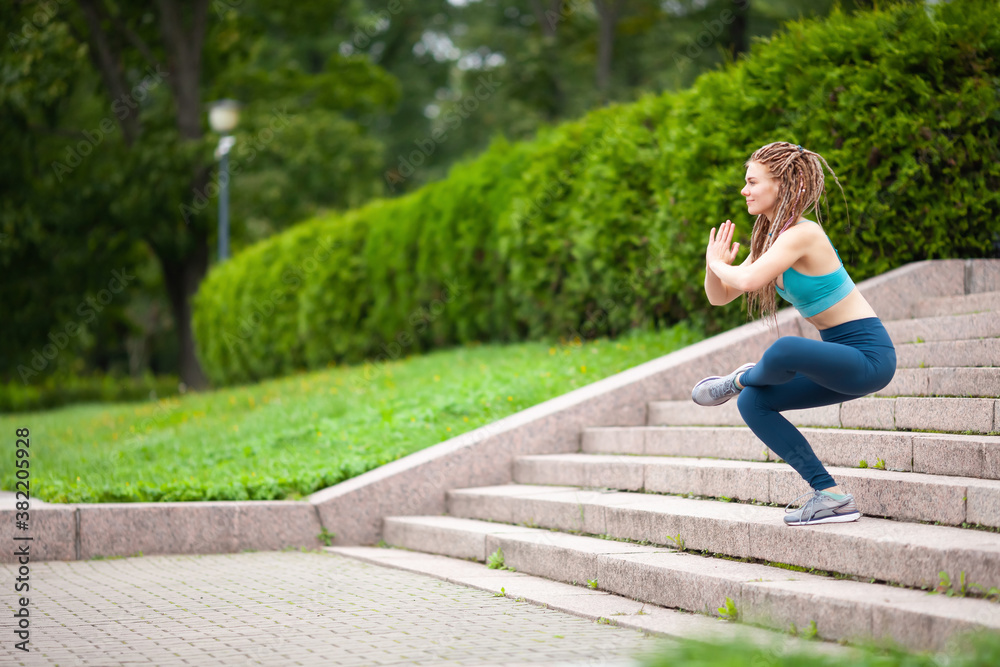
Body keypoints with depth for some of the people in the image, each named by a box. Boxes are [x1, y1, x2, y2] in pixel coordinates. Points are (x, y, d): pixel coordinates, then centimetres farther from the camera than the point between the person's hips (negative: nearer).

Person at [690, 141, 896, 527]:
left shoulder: (802, 234, -19)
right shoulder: (771, 238, 10)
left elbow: (747, 281, -33)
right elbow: (719, 297, 14)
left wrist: (719, 264, -12)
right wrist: (714, 266, -7)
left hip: (868, 353, -10)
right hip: (839, 358, 10)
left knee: (784, 350, -37)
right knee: (752, 403, 6)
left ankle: (744, 377, 0)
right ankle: (831, 495, 2)